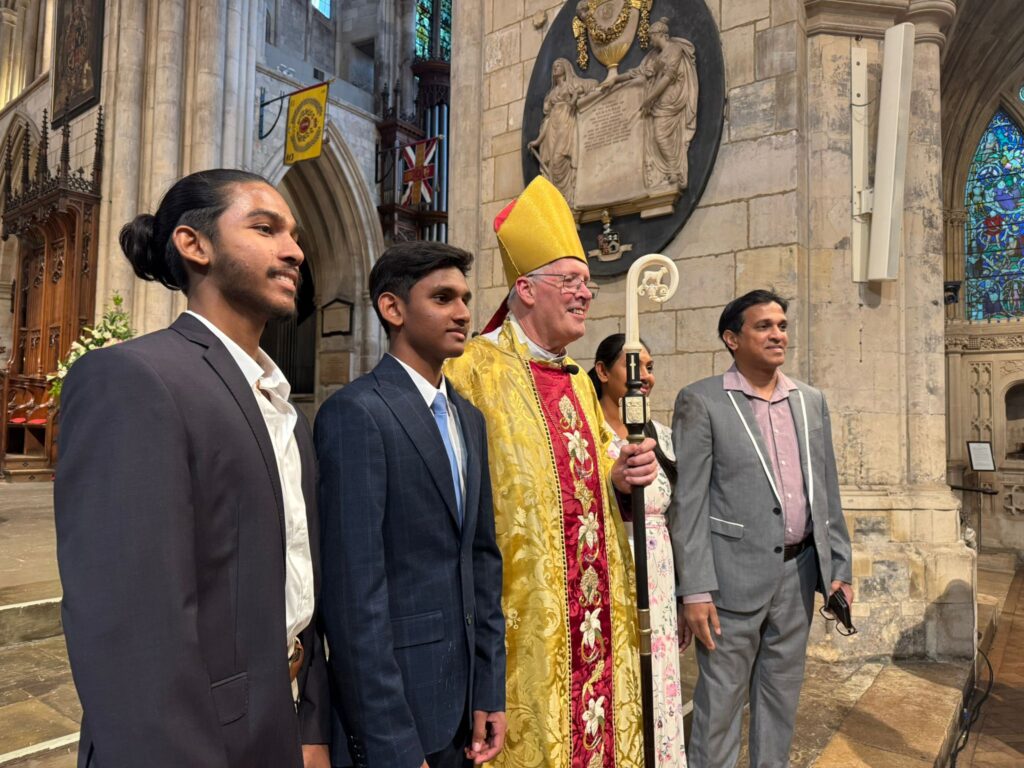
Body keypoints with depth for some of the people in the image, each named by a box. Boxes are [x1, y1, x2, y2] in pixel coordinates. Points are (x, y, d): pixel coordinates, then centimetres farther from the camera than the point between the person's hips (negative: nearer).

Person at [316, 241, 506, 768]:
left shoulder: (470, 419, 8)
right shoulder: (355, 412, -16)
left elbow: (482, 557, 9)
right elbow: (354, 591, -19)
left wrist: (490, 692, 6)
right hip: (392, 712, -7)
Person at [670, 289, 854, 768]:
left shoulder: (811, 401, 10)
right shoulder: (701, 401, -7)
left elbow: (826, 491, 14)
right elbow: (688, 501, -10)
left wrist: (839, 567, 10)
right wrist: (695, 590, -14)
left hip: (799, 575, 6)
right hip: (735, 576, -5)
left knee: (782, 697, 18)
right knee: (720, 701, 6)